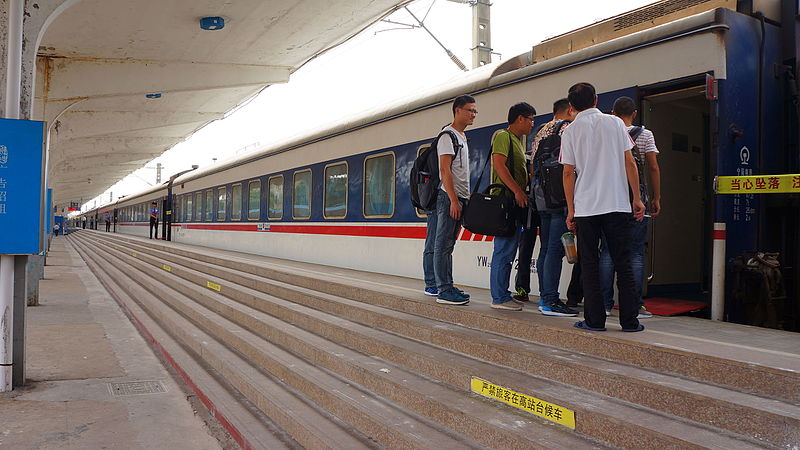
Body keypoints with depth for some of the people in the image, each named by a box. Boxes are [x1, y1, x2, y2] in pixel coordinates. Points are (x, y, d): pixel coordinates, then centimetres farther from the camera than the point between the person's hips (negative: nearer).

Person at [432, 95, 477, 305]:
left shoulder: (462, 136, 21)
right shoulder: (448, 135, -8)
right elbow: (445, 170, -16)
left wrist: (465, 199, 19)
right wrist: (454, 200, -21)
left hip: (460, 198, 10)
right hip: (449, 197, -10)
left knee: (448, 245, 12)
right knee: (443, 244, -7)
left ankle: (448, 287, 17)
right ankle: (444, 291, -6)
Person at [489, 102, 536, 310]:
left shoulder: (516, 140, 25)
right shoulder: (503, 136, -6)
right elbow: (499, 164, -19)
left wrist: (523, 194, 17)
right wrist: (517, 191, -22)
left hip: (516, 203, 10)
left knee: (508, 252, 11)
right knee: (504, 251, -9)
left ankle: (502, 295, 17)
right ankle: (499, 298, -5)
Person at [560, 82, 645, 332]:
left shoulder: (570, 131, 1)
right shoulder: (615, 123, 5)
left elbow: (569, 173, 0)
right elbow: (629, 162, 2)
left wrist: (570, 210, 5)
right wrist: (637, 198, 7)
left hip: (585, 207, -1)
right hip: (617, 204, 1)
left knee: (590, 264, 6)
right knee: (623, 263, 6)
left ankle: (595, 319, 7)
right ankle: (629, 320, 8)